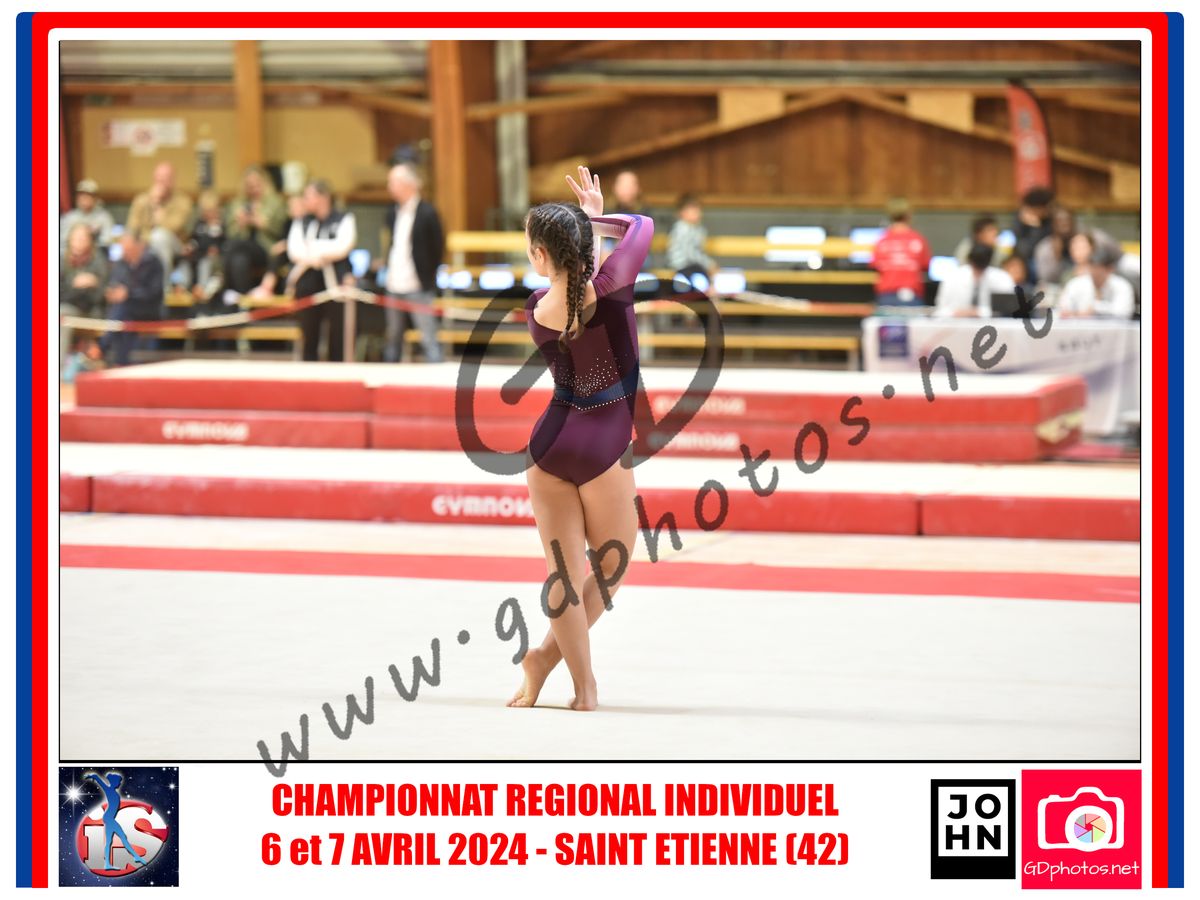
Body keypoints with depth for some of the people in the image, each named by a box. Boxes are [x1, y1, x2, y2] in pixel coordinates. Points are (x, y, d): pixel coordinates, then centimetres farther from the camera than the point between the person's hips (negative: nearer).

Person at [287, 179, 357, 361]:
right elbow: (294, 251, 0)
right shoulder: (301, 222, 13)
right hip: (307, 283, 4)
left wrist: (310, 248, -8)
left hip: (335, 284, -4)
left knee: (337, 336, -3)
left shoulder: (343, 219, 2)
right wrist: (317, 257, -15)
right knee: (309, 338, 7)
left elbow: (342, 247, -12)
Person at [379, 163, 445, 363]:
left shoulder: (426, 213, -9)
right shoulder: (393, 213, 12)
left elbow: (438, 247, -5)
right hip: (394, 286, 7)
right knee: (393, 339, 13)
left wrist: (427, 277, -5)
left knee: (429, 339, -7)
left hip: (418, 287, -7)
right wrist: (387, 271, 12)